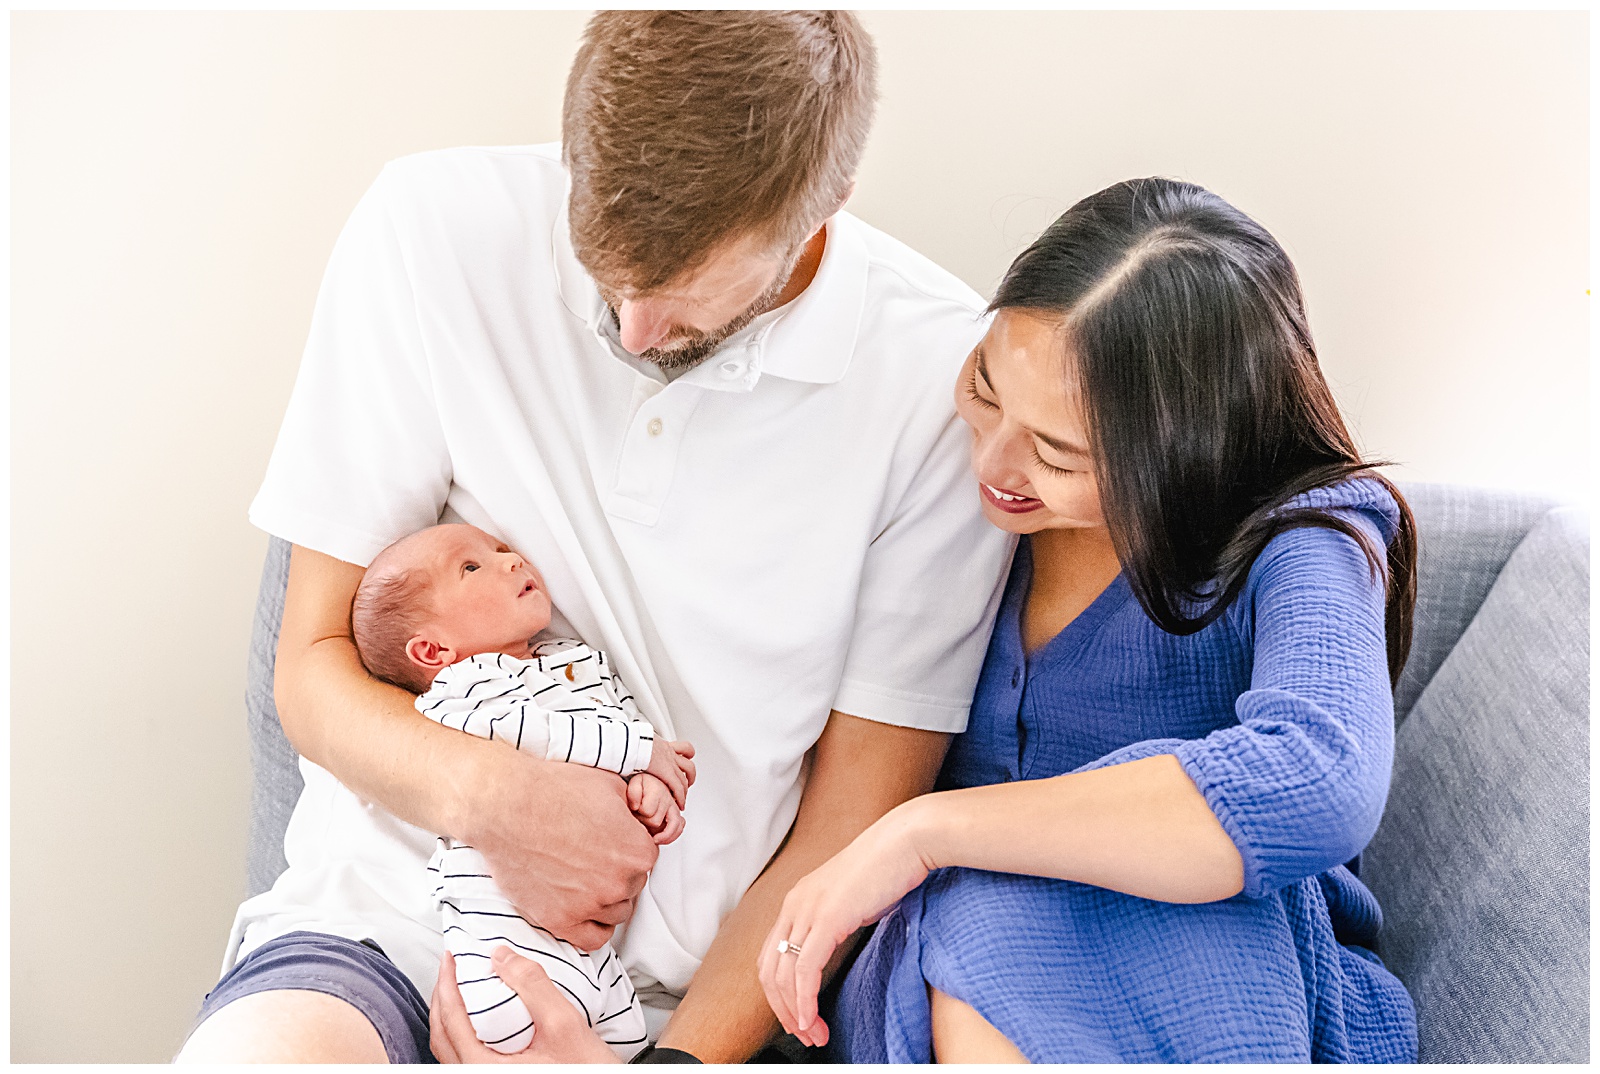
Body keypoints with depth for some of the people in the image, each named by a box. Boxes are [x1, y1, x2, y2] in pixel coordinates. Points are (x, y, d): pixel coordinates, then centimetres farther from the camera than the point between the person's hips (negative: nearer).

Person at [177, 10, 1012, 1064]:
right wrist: (490, 791, -20)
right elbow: (314, 666, -1)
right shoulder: (434, 234, -7)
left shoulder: (943, 373, -10)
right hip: (397, 926, -2)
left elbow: (854, 825, -4)